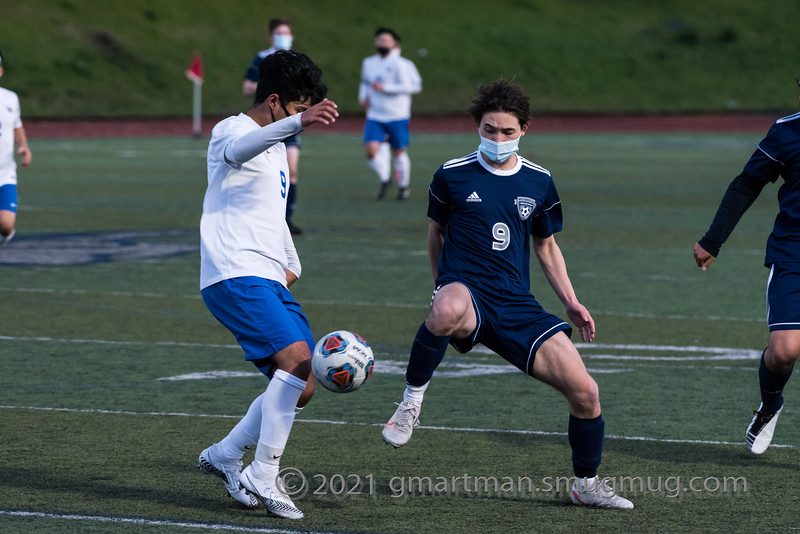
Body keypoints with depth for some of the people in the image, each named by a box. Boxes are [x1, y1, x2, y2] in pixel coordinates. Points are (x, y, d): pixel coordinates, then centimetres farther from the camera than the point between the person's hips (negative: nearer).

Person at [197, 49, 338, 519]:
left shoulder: (277, 149, 24)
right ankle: (263, 478, -21)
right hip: (234, 274, -9)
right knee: (296, 358, -24)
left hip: (271, 284, 9)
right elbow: (240, 149, -32)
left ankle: (225, 454, 20)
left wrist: (292, 264, 34)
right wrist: (299, 122, -49)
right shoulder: (231, 131, -5)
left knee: (301, 388, 4)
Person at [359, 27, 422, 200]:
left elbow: (408, 86, -17)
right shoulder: (368, 63, 11)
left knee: (399, 152, 5)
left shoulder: (400, 64, -9)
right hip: (375, 116, 4)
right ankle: (384, 179, 12)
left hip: (397, 116, -4)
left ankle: (404, 186, 27)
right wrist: (363, 97, 11)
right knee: (371, 150, -14)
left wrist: (384, 88, -19)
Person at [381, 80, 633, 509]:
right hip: (466, 292, -4)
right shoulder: (452, 176, 2)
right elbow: (436, 232, 18)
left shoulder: (539, 183, 11)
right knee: (448, 310, -45)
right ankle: (412, 401, -21)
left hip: (517, 305, 4)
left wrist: (570, 303, 14)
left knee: (584, 391, -8)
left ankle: (587, 485, 17)